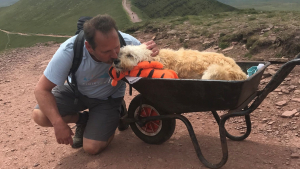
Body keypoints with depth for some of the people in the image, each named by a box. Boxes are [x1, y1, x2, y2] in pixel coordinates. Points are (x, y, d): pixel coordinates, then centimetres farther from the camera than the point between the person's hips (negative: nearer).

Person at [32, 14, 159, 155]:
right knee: (39, 116, -21)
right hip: (77, 91, 1)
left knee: (92, 148, -11)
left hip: (109, 97, -1)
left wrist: (150, 52, -37)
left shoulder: (127, 42, -32)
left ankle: (115, 115, 19)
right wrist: (59, 124, -35)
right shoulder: (69, 51, -35)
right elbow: (42, 89, -26)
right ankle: (82, 119, 9)